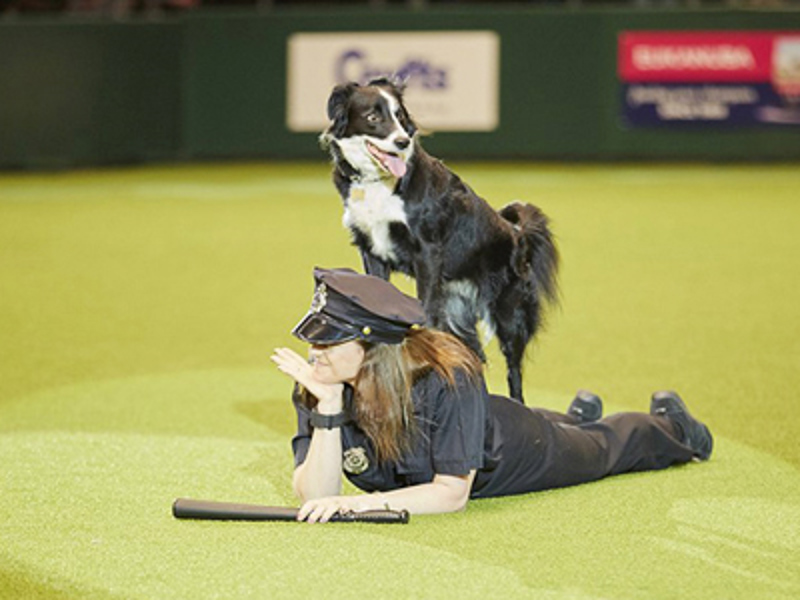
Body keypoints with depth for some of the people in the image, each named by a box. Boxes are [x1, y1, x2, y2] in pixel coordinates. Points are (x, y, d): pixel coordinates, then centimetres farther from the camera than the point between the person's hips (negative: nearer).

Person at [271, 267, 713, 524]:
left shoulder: (445, 378, -45)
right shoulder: (315, 384, -32)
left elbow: (453, 492, -41)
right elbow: (315, 496, -37)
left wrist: (365, 501, -54)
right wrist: (328, 408, -48)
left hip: (510, 452, -4)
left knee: (602, 448, 27)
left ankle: (668, 423, 58)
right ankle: (579, 414, 69)